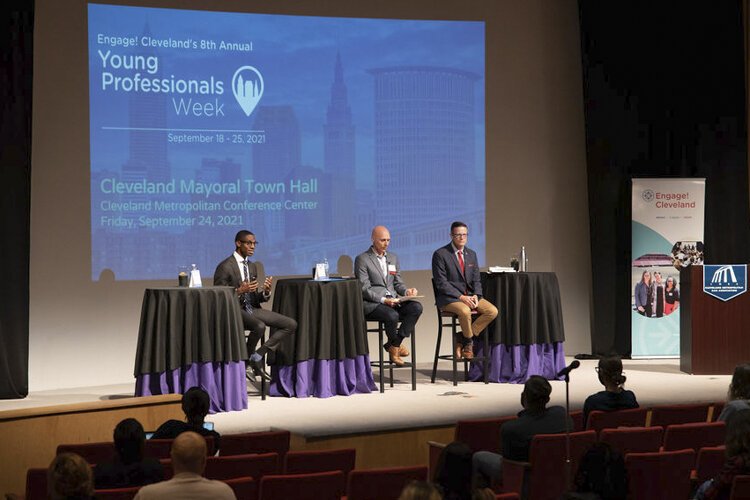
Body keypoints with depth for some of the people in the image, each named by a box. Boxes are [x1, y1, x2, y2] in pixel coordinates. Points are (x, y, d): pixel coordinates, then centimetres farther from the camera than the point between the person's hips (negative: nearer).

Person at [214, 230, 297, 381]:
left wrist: (266, 291, -6)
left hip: (252, 309, 8)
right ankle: (247, 360, -11)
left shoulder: (252, 267, 16)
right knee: (259, 326, -38)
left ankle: (257, 356, -6)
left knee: (291, 324, -5)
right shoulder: (225, 267, -9)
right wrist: (239, 291, -25)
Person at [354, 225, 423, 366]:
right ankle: (395, 346, -5)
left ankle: (393, 345, -15)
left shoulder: (393, 258, 19)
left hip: (393, 300, 6)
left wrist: (406, 291, -3)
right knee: (392, 315, -35)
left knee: (416, 307, -22)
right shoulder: (362, 259, -2)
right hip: (371, 303, -6)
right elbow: (364, 289, -8)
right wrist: (383, 300, -22)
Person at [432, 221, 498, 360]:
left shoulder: (471, 254, 14)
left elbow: (476, 280, 14)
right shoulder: (440, 254, -6)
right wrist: (461, 297, -21)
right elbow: (441, 283, -12)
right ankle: (468, 343, -8)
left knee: (493, 311, -17)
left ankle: (462, 339, -7)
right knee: (465, 311, -37)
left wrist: (475, 296, -8)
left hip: (469, 295, 6)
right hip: (448, 298, -6)